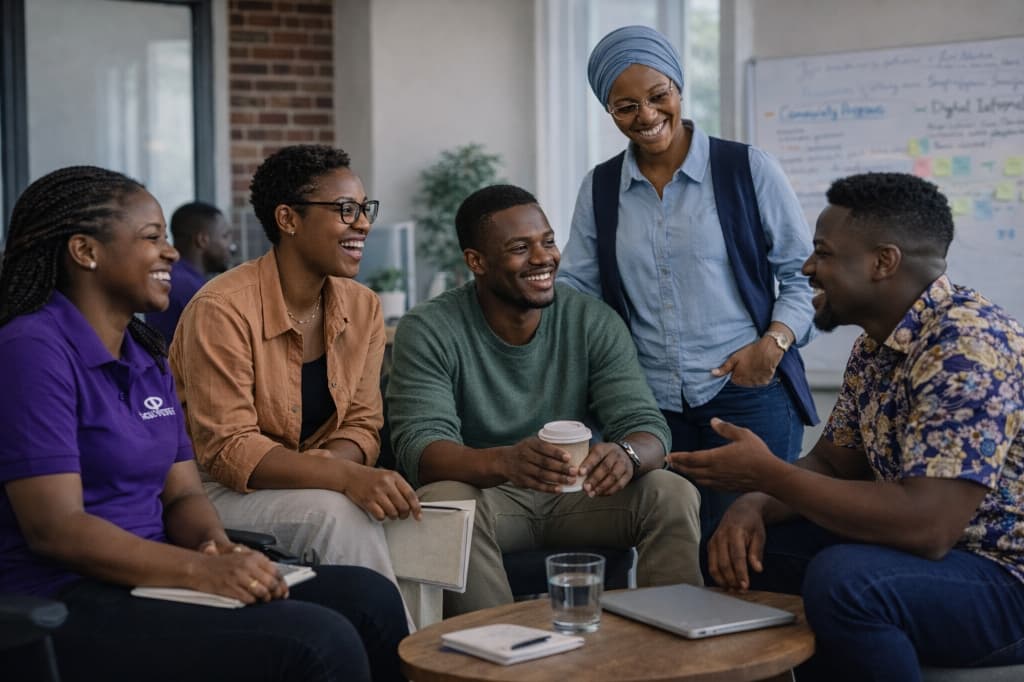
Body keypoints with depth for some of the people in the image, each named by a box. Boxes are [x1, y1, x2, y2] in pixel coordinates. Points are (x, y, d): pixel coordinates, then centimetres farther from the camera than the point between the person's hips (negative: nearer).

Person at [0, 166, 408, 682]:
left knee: (369, 598, -9)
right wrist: (201, 570, -26)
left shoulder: (147, 356, 15)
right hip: (64, 605, -8)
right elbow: (54, 528, -19)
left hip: (146, 581, 8)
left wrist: (218, 546, -10)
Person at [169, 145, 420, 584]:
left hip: (304, 486, 5)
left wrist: (327, 466, -21)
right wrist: (346, 477, -33)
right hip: (213, 490, -5)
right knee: (335, 512, -30)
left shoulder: (363, 308, 2)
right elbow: (226, 449, -22)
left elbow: (361, 425, 4)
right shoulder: (222, 310, -18)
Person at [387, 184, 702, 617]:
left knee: (674, 493, -23)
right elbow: (419, 447, -22)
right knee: (444, 503, -34)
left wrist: (625, 455, -37)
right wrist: (503, 461, -45)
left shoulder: (594, 322, -3)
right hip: (484, 494, -2)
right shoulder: (428, 331, -11)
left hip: (577, 496, 2)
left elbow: (646, 426, -10)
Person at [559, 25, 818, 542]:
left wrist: (774, 344, -13)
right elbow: (574, 293, 9)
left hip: (750, 397, -3)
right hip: (652, 407, 3)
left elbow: (802, 274, 2)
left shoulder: (748, 170, -3)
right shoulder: (598, 190, 8)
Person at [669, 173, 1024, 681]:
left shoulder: (965, 345, -25)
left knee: (844, 580, -33)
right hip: (941, 548, 9)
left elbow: (925, 526, -32)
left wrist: (768, 475, -23)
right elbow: (831, 464, 14)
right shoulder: (876, 345, 5)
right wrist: (753, 506, -9)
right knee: (746, 549, 7)